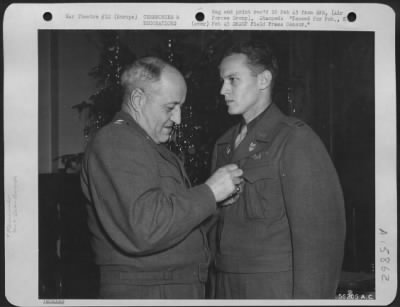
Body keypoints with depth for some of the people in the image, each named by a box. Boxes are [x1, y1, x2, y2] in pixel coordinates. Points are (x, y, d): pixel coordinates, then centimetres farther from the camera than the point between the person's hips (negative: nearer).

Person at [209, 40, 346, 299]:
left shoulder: (295, 140, -9)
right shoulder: (224, 146, 11)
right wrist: (210, 286, 7)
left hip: (277, 289, -6)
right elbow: (217, 226, 13)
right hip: (226, 287, 6)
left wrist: (307, 297, -17)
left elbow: (319, 234, -14)